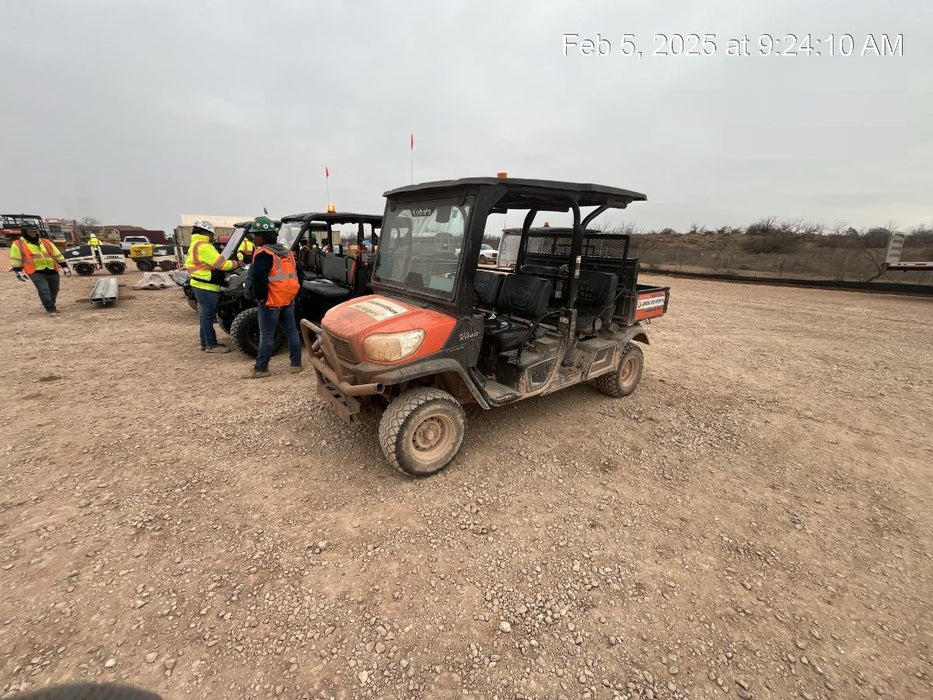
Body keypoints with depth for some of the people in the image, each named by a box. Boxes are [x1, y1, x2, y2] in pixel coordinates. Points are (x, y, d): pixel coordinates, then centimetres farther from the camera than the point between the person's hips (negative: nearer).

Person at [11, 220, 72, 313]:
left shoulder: (46, 242, 14)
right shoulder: (18, 244, 4)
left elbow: (58, 255, 14)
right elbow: (16, 260, 3)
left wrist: (65, 267, 8)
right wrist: (19, 272, -4)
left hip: (52, 271, 4)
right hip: (36, 272, -4)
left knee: (54, 290, 11)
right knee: (44, 290, -16)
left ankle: (51, 306, 30)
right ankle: (50, 308, -15)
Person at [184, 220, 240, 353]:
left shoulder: (195, 245, 19)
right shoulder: (203, 247, -17)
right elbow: (221, 264, -18)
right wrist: (236, 264, -3)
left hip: (201, 285, 11)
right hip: (206, 287, -11)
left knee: (206, 315, 16)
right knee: (208, 316, -4)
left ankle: (205, 343, 24)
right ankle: (211, 345, 2)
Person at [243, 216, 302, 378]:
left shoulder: (263, 254, -14)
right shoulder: (287, 252, 12)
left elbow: (259, 280, -19)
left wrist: (260, 297, -7)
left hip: (271, 301, -8)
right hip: (288, 300, 8)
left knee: (266, 336, -1)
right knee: (292, 332, 10)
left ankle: (260, 369, 7)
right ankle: (296, 364, 16)